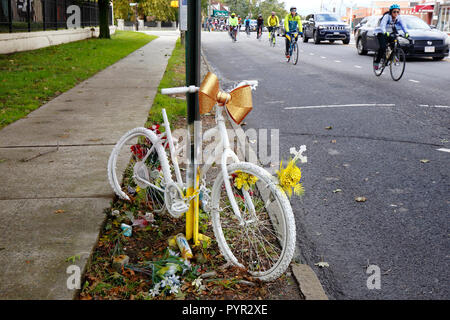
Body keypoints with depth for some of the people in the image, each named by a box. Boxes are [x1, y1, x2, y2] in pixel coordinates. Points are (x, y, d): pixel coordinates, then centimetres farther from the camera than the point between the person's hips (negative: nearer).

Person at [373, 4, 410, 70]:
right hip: (381, 33, -5)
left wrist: (406, 33, -36)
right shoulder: (387, 16, -25)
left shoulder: (398, 17, -10)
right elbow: (382, 25, -40)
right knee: (383, 47, -23)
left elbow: (403, 25, -17)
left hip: (390, 33, 5)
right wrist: (385, 33, -59)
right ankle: (376, 62, -10)